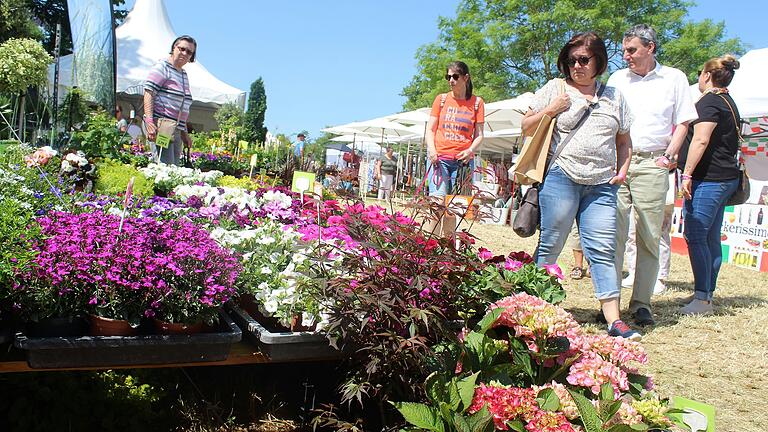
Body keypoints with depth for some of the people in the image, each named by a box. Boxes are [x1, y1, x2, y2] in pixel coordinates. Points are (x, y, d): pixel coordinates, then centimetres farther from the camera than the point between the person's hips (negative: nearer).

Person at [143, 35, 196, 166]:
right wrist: (150, 122, -24)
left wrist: (184, 133, 22)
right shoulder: (162, 68, -2)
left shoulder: (184, 74, 22)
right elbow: (148, 94, -12)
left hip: (176, 130, 8)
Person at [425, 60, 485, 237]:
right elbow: (430, 129, 9)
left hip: (463, 161, 0)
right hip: (439, 158, 0)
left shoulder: (477, 102, 9)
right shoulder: (441, 99, 11)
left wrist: (470, 151, -14)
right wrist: (432, 150, -10)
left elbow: (479, 135, 7)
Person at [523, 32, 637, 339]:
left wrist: (621, 170, 8)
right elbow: (526, 128, 8)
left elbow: (623, 142, 24)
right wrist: (551, 110, -7)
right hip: (560, 178, -2)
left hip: (601, 186, 3)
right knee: (550, 245, 0)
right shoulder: (555, 89, 9)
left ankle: (614, 321, -4)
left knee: (603, 249, -3)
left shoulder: (614, 97, 18)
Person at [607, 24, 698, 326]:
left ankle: (641, 303, 6)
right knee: (613, 234, -4)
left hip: (651, 164, -1)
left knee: (649, 237, 0)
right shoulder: (617, 79, 15)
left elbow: (682, 123, 9)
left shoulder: (673, 78, 9)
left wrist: (669, 155, -4)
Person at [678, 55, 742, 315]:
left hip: (708, 179, -10)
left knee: (695, 236, -11)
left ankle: (702, 298, -11)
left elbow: (701, 140, -20)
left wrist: (687, 173, -20)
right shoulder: (728, 103, 21)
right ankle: (707, 294, 16)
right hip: (726, 177, 10)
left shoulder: (709, 101, -10)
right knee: (711, 238, 11)